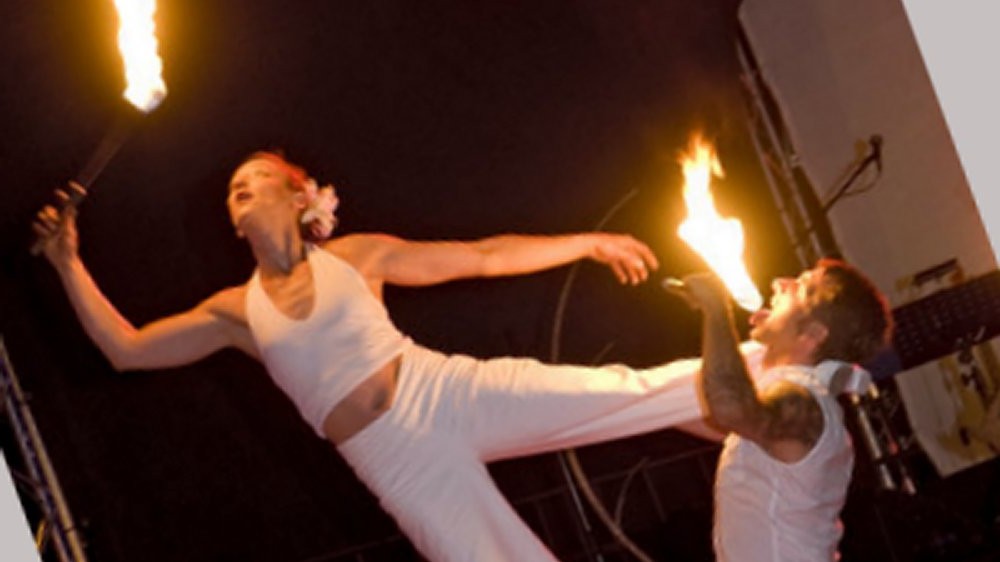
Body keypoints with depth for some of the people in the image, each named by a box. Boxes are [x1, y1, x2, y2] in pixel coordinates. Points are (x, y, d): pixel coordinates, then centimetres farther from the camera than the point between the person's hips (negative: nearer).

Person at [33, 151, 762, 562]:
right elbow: (127, 348, 8)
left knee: (624, 392, -9)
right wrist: (70, 265, 1)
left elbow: (483, 257, 10)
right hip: (397, 460, 1)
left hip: (450, 394, -1)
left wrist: (589, 242, 9)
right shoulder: (235, 311, 12)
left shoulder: (356, 256, 7)